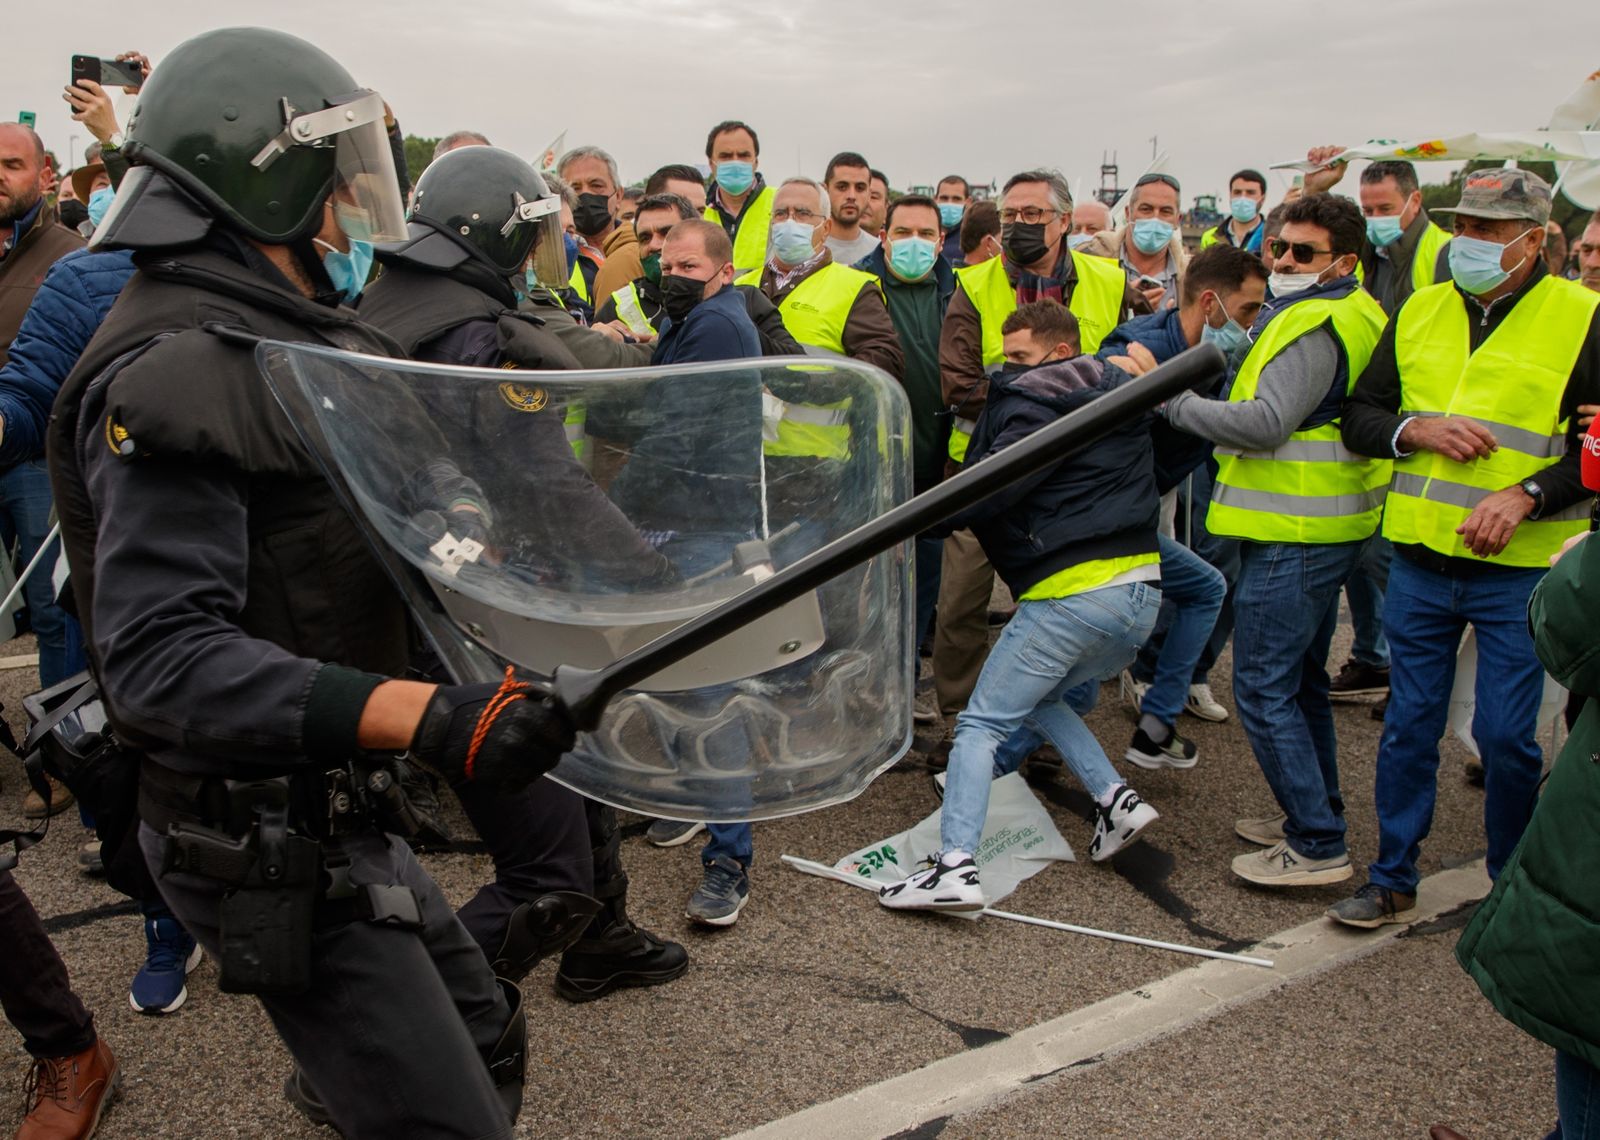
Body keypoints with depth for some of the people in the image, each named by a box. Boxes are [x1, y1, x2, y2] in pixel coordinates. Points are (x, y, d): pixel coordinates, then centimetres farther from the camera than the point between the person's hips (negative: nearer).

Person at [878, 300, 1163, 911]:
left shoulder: (1034, 408, -4)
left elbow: (987, 489, -16)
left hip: (1072, 592, -8)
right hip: (1142, 594, 8)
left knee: (980, 724, -4)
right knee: (1039, 697, 28)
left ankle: (955, 866, -15)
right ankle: (1117, 800, 16)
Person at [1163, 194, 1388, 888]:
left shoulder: (1313, 327, -17)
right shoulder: (1354, 315, 17)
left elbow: (1267, 422, -25)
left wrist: (1170, 399, -20)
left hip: (1293, 535, -11)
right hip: (1324, 526, 11)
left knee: (1264, 690, -5)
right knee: (1301, 681, 20)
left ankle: (1317, 846, 1)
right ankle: (1314, 814, 32)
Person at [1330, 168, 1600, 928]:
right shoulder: (1420, 312, 8)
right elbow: (1360, 418, 10)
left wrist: (1529, 495, -19)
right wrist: (1416, 429, -9)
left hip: (1519, 569, -3)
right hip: (1420, 560, 4)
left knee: (1505, 735, 1)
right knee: (1409, 724, 11)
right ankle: (1393, 879, 24)